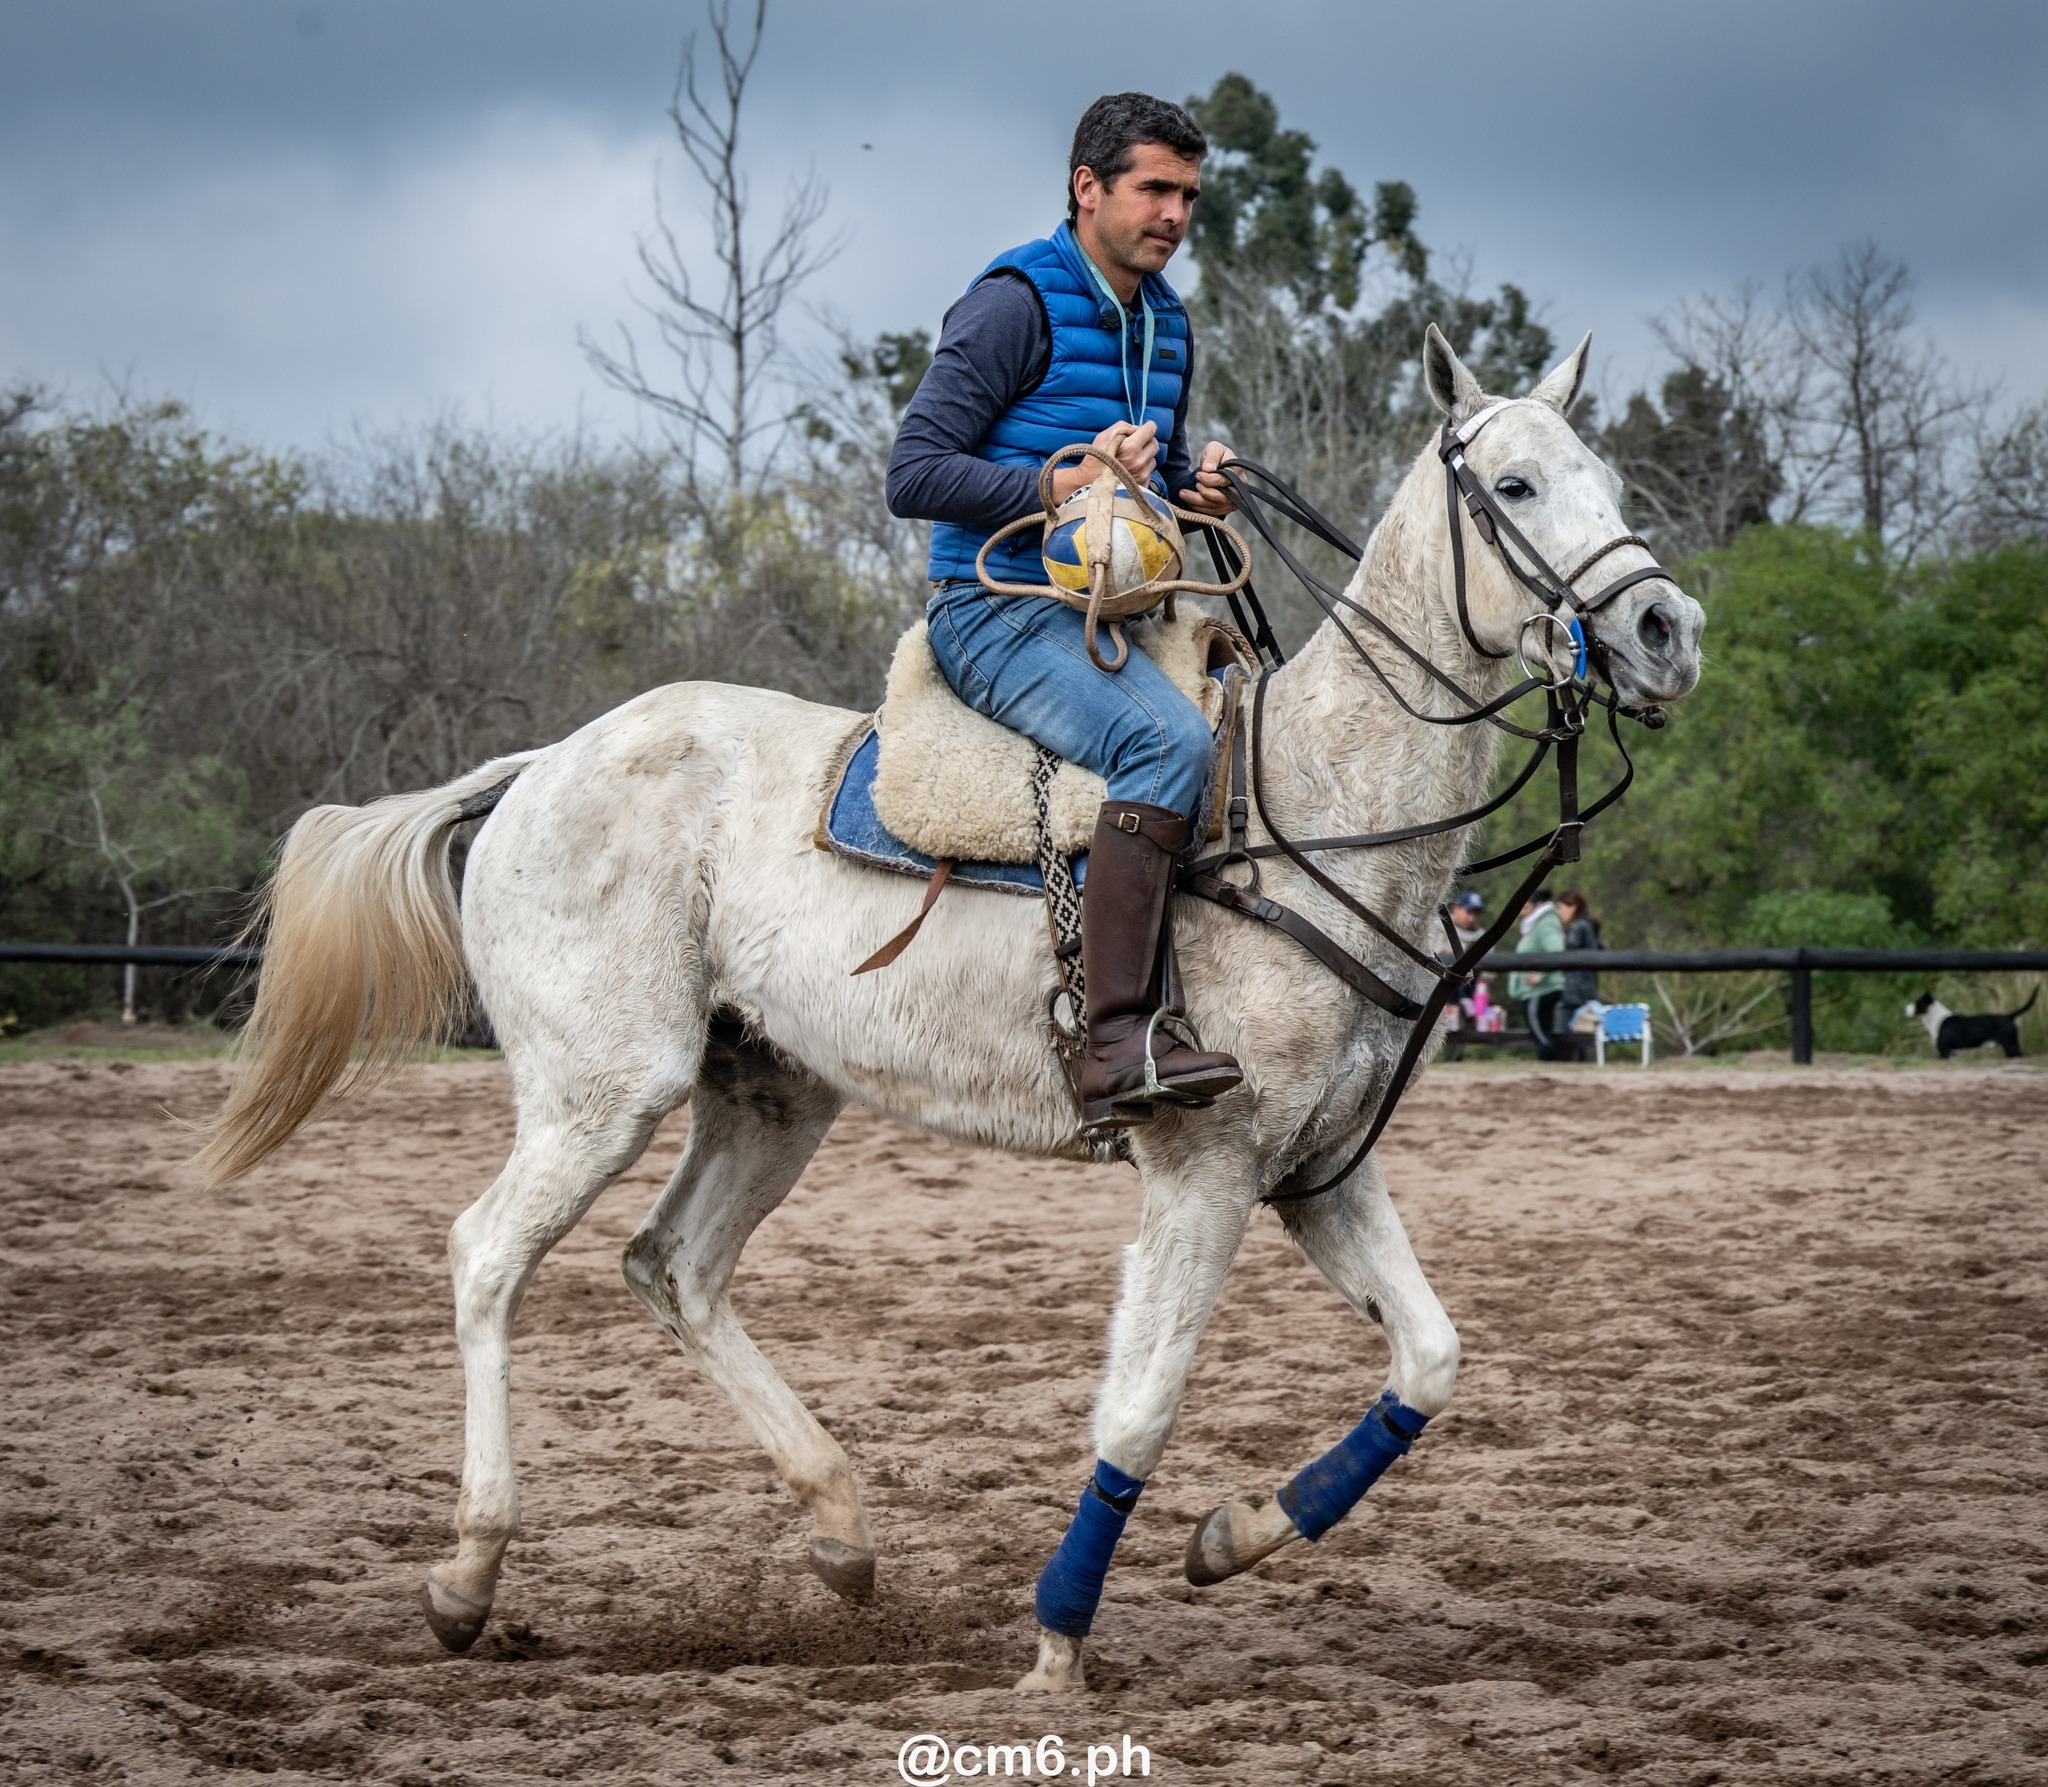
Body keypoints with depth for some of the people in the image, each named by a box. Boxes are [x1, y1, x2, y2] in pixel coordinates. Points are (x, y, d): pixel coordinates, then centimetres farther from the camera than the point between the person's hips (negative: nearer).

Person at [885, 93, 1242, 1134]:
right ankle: (1116, 1041, -39)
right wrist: (1061, 485, -24)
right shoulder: (1016, 304, -10)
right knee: (1168, 738, -33)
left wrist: (1194, 488, 6)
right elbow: (914, 473, -14)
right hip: (1000, 613, -9)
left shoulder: (1165, 322, 16)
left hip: (1112, 616, 9)